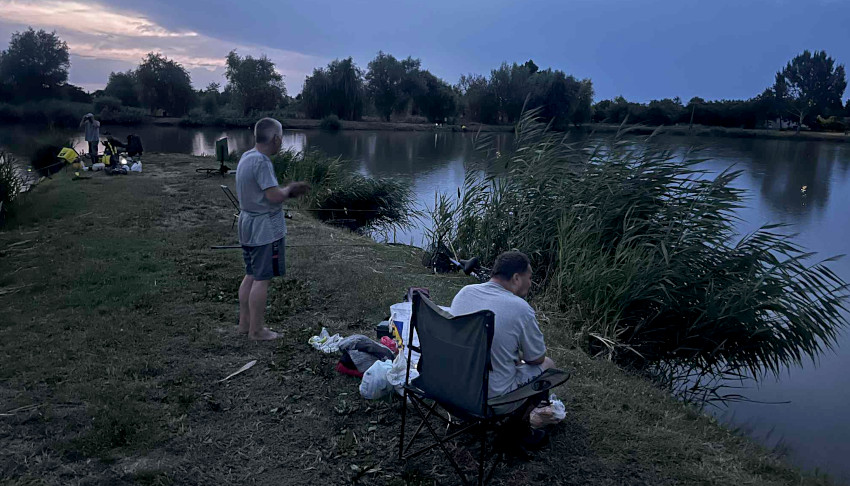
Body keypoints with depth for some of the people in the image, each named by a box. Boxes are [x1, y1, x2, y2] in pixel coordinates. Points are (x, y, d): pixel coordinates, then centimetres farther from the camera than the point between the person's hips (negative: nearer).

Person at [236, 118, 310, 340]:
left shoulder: (246, 157, 11)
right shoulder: (261, 161, -21)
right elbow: (275, 196, -24)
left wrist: (291, 190, 11)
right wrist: (289, 189, -4)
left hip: (248, 224, 10)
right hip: (265, 229, -10)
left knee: (251, 275, 18)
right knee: (262, 279, -1)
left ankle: (245, 322, 27)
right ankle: (256, 330, 8)